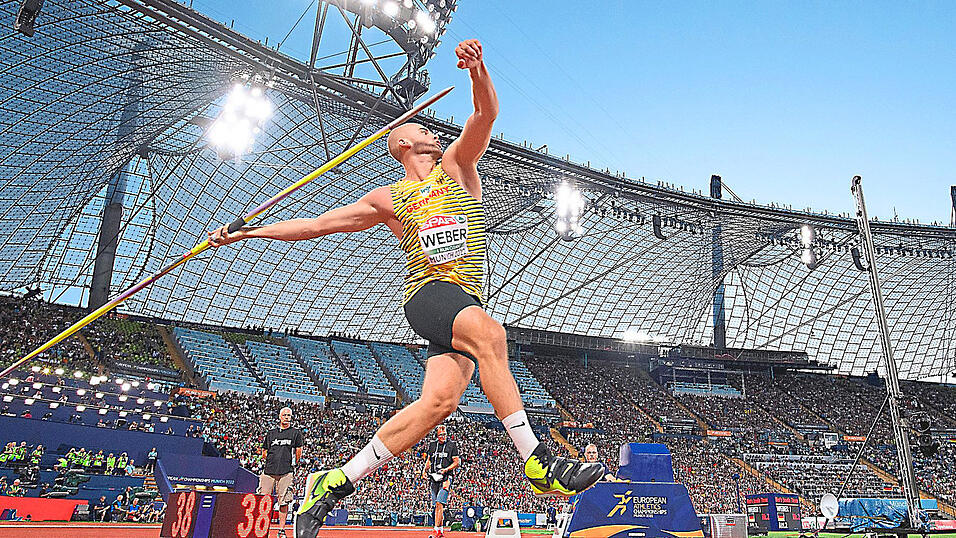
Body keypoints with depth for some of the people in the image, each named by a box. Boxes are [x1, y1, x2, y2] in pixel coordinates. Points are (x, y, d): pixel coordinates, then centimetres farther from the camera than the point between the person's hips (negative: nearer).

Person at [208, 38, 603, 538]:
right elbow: (318, 223, 22)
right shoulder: (387, 199, 16)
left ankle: (335, 482, -7)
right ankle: (537, 462, -32)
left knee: (440, 399, -16)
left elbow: (485, 114, 4)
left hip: (467, 301, 3)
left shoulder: (455, 166, 20)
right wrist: (247, 232, 20)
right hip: (427, 292, -2)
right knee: (489, 334, -33)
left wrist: (477, 69, -18)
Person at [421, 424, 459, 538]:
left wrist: (446, 469, -15)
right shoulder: (432, 445, 14)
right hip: (434, 478, 5)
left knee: (439, 503, -17)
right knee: (437, 505, 8)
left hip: (445, 478, -5)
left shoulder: (452, 445, 2)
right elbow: (428, 460, 21)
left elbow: (457, 462, -1)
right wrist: (424, 470, 3)